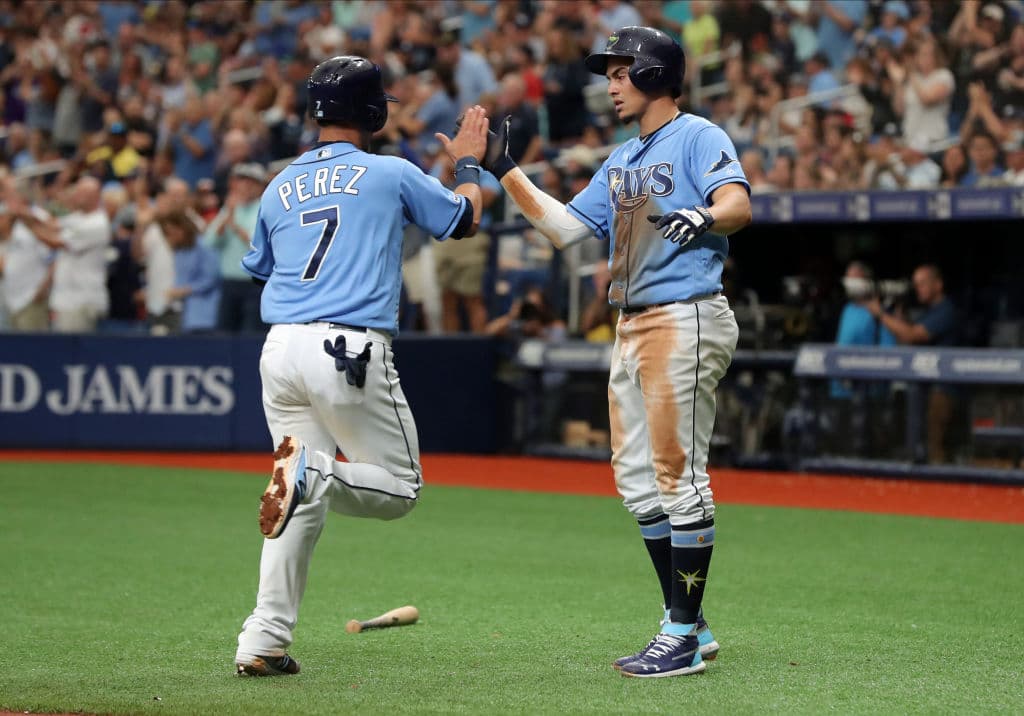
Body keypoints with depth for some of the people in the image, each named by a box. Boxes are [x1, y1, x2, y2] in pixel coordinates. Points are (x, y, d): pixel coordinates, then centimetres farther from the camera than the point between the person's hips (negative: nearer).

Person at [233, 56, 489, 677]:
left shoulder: (281, 188, 14)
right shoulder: (391, 173, 3)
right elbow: (465, 222, 17)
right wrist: (469, 163, 36)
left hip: (280, 350, 5)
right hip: (352, 351, -5)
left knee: (305, 498, 14)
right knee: (400, 487, 9)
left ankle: (264, 641, 3)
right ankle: (315, 472, -23)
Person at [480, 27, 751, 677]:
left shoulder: (698, 137, -5)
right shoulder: (621, 160, 21)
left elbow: (739, 204, -21)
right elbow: (563, 227, 21)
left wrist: (704, 217, -42)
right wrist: (506, 171, 18)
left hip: (685, 320, -9)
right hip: (632, 325, 10)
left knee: (678, 474, -10)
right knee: (638, 480, 9)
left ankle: (685, 638, -8)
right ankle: (687, 625, 16)